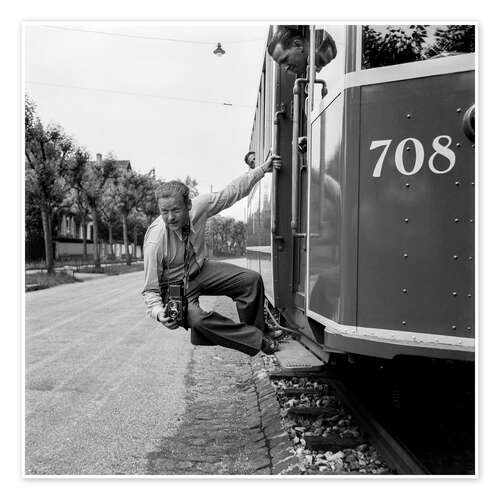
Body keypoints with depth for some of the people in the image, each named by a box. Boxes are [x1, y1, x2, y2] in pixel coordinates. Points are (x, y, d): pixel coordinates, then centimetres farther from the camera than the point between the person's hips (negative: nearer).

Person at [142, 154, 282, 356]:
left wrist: (262, 169, -7)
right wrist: (158, 313, -40)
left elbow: (232, 191, -7)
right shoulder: (155, 242, -31)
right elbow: (151, 289, -22)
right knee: (197, 319, -34)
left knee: (251, 279, -9)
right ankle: (256, 340, -16)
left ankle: (254, 331, 12)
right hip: (176, 286, -5)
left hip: (201, 269, 5)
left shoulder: (199, 206, -21)